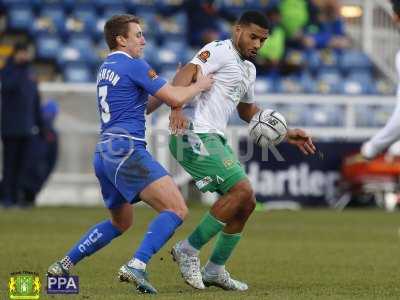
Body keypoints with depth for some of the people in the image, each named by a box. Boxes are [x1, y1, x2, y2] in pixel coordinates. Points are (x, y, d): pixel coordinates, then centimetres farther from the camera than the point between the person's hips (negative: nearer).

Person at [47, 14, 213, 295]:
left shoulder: (107, 68, 21)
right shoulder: (134, 65, -7)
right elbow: (175, 99, -8)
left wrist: (177, 83, 21)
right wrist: (199, 85, 10)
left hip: (104, 153, 10)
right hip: (127, 150, -10)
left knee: (120, 223, 27)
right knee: (176, 210, -15)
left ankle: (64, 264, 23)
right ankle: (137, 266, -28)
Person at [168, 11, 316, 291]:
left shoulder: (249, 69, 23)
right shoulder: (219, 51, -7)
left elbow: (247, 110, 37)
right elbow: (186, 74, -23)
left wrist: (286, 134, 33)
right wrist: (178, 109, -41)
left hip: (215, 140, 10)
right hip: (195, 134, -10)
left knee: (246, 204, 8)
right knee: (242, 190, -19)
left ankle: (215, 270, 18)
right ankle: (189, 249, -11)